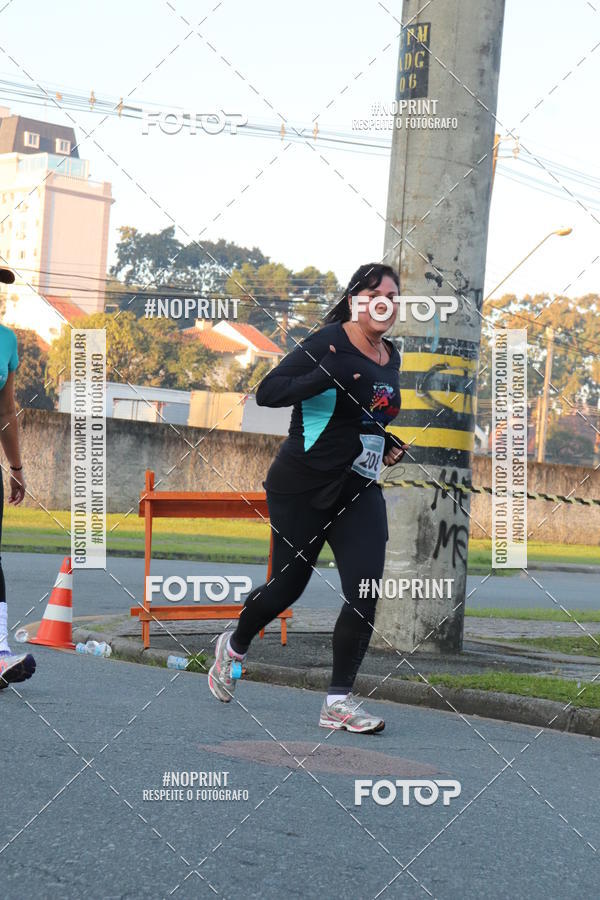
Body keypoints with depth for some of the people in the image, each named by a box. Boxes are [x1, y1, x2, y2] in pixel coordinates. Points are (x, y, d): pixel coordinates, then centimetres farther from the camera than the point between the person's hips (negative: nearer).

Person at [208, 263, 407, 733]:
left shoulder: (391, 357, 10)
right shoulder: (329, 342, -13)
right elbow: (268, 392, -21)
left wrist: (385, 443, 10)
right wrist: (329, 375, -31)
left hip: (360, 489, 6)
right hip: (303, 486, -6)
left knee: (366, 593, -10)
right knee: (289, 583, 5)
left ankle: (339, 700, -2)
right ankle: (234, 646, 35)